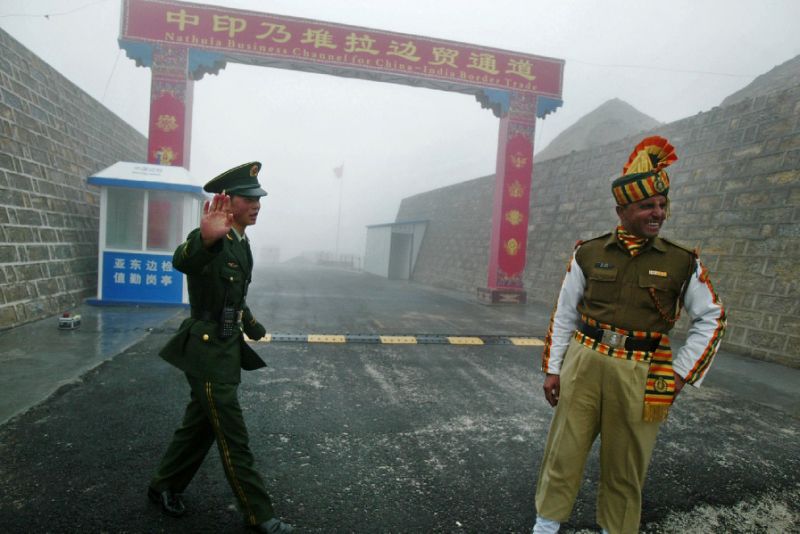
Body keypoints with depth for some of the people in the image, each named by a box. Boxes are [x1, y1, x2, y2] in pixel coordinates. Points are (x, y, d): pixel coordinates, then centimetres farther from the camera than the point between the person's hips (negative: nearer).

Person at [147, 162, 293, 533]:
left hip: (227, 349, 9)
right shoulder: (212, 241, -19)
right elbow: (181, 261, -44)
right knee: (233, 437, 2)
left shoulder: (241, 243, 9)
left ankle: (164, 487, 41)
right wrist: (205, 238, -66)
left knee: (200, 424, 22)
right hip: (208, 350, -9)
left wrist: (253, 329, 32)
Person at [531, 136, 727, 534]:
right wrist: (553, 368, 4)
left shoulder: (682, 262, -1)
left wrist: (681, 373, 2)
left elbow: (712, 318, 9)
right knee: (564, 450, 9)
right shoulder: (588, 254, -1)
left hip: (641, 376, 0)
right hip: (583, 364, 0)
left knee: (626, 463, 14)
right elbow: (564, 315, 5)